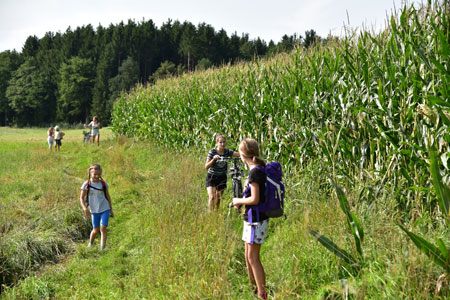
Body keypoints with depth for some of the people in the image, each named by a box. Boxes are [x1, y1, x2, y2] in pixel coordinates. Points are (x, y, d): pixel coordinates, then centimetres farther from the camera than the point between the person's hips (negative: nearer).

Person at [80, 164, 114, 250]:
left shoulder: (103, 183, -2)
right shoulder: (87, 184, -7)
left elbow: (108, 196, 8)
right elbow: (81, 198, -2)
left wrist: (111, 210, 11)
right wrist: (85, 209, -16)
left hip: (105, 209, 0)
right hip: (94, 211, 0)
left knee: (103, 229, -10)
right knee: (95, 230, 9)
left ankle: (102, 248, -9)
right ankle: (90, 244, 36)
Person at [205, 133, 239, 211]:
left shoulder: (227, 151, -5)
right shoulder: (212, 151, -13)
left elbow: (239, 154, -19)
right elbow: (206, 166, -17)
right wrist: (214, 159, -31)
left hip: (222, 178, 3)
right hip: (211, 177, -3)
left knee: (218, 199, 12)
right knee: (212, 197, -18)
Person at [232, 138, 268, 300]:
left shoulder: (255, 172, -18)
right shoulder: (259, 169, 10)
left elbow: (255, 199, -22)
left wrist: (238, 200, -6)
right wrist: (241, 202, 10)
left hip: (256, 220, -9)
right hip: (252, 218, 9)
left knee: (253, 258, -4)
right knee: (248, 257, 16)